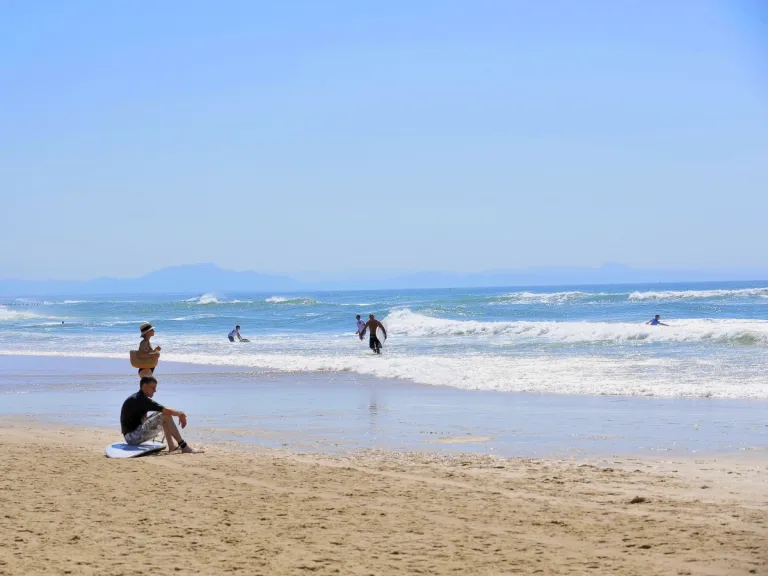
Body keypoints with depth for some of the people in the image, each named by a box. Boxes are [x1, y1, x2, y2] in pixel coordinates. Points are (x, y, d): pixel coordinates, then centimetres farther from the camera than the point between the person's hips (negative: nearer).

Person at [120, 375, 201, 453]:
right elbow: (166, 411, -21)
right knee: (166, 416, -16)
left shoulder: (136, 398, 16)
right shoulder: (141, 399, -16)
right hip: (133, 437, -11)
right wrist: (180, 414, -3)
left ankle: (171, 446, 9)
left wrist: (179, 413, 10)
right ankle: (184, 447, -13)